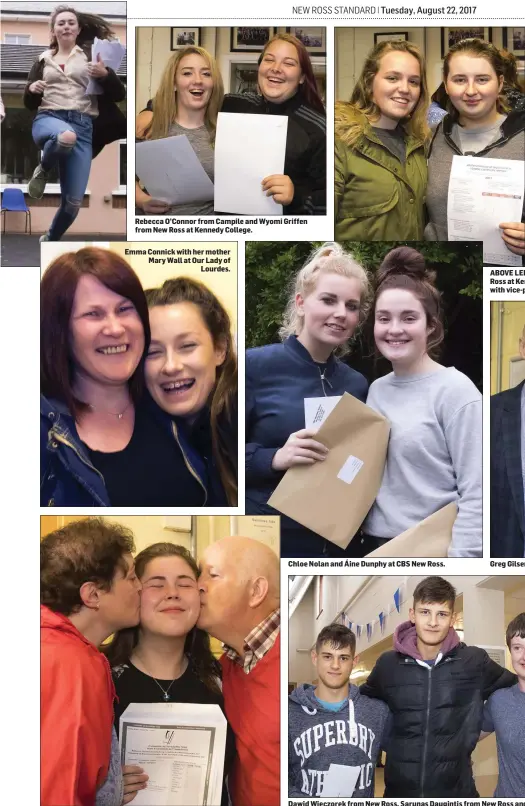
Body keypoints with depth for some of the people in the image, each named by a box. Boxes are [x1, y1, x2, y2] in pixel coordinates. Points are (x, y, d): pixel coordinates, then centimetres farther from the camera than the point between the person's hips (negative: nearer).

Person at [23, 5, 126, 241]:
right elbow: (29, 104, 19)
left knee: (73, 202, -4)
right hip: (48, 118, 0)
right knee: (66, 137, -42)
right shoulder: (42, 61, 17)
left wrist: (105, 75, -14)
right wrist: (32, 89, -3)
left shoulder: (91, 56, 12)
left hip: (83, 126, 1)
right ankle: (42, 171, -10)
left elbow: (119, 95, 5)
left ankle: (49, 242, 24)